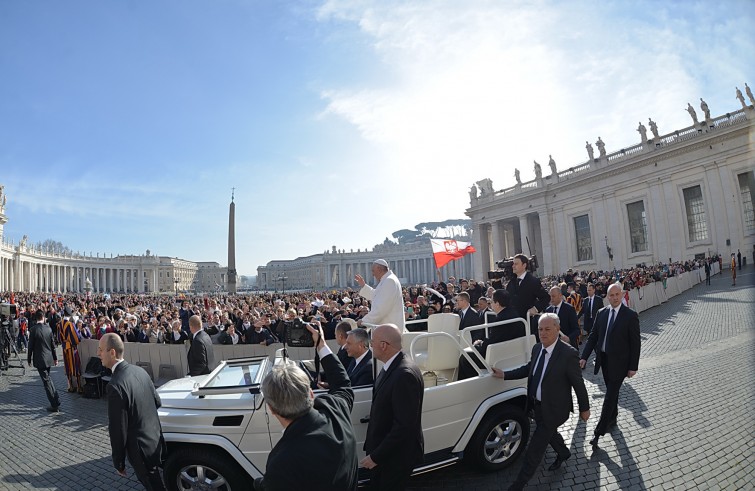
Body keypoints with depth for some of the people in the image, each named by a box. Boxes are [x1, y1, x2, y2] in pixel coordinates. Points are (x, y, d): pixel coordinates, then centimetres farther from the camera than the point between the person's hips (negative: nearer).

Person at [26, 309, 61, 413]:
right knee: (48, 379, 22)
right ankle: (56, 402, 26)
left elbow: (31, 346, -9)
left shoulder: (33, 329, -13)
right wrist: (55, 358, 14)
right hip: (49, 358, 5)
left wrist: (29, 359, 3)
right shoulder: (48, 328, 1)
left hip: (39, 359, -5)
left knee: (47, 381, -2)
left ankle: (55, 405, -1)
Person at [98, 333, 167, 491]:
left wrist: (119, 463, -9)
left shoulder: (115, 385, -27)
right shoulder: (138, 370, -3)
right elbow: (157, 402, 8)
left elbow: (118, 430, -20)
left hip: (141, 449, -7)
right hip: (155, 439, 7)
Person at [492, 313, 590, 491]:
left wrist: (584, 408, -5)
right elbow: (529, 368, 11)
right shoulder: (537, 348, -5)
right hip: (537, 405, 7)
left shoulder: (568, 353, -25)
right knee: (549, 433, 31)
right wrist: (504, 374, 4)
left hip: (553, 409, -6)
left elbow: (578, 383, -15)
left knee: (534, 449, 2)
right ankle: (563, 453, 61)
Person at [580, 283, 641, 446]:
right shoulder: (602, 313, 2)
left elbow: (635, 343, -9)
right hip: (604, 359, 5)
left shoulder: (631, 315, -11)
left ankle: (599, 432, 4)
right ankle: (612, 419, 41)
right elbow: (593, 336, 4)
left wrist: (633, 367, -9)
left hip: (619, 362, -5)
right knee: (612, 392, 21)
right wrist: (584, 357, -3)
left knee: (610, 396, -2)